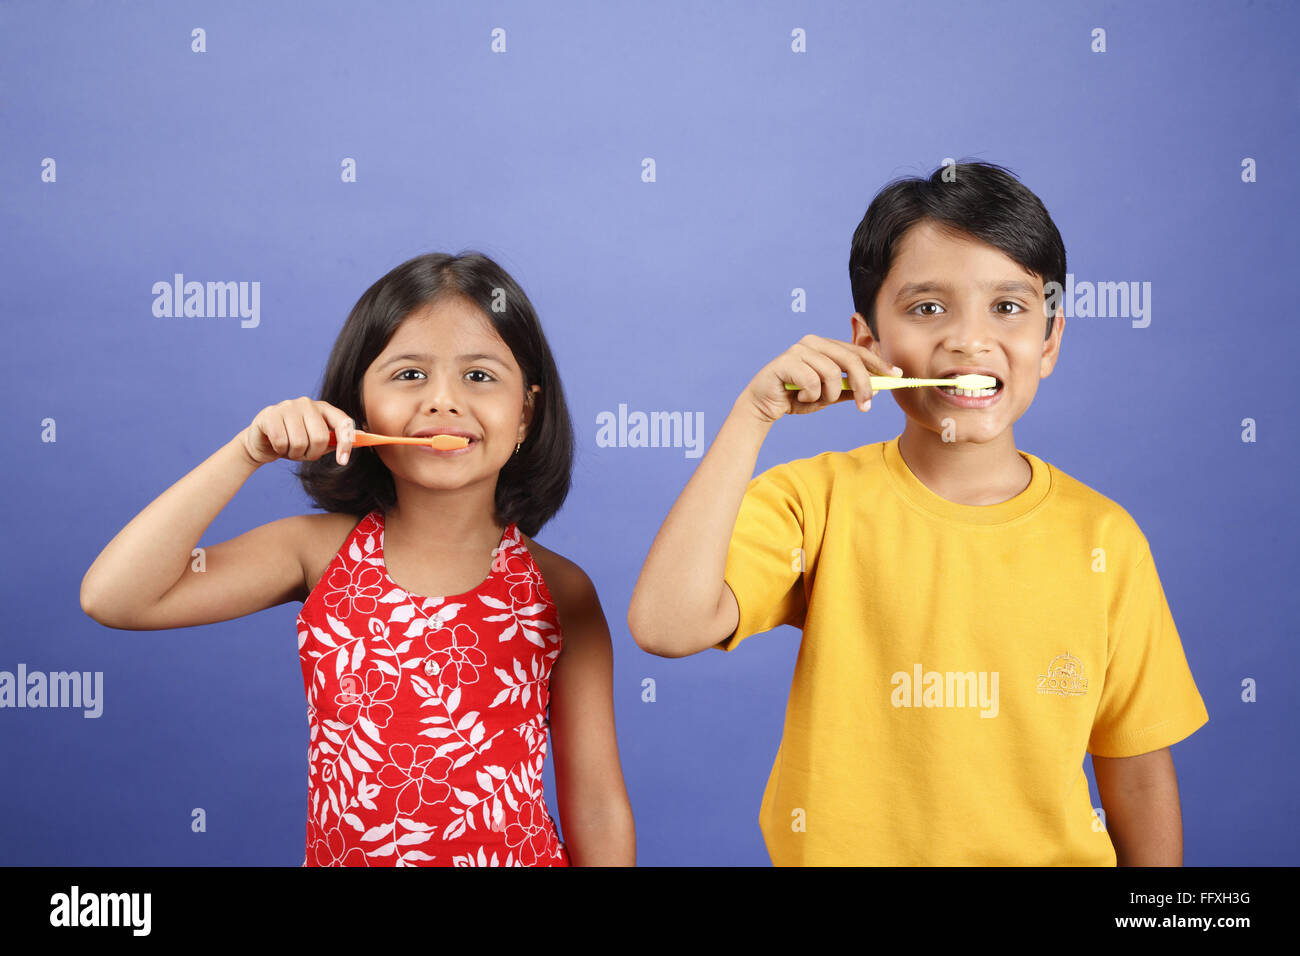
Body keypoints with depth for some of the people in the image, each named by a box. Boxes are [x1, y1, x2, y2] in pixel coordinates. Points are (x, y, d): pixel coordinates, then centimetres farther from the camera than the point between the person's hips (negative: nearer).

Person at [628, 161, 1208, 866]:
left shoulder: (1102, 539, -9)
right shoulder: (819, 500, -13)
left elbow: (1139, 775, -1)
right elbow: (665, 624, -29)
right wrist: (753, 413, -28)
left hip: (1049, 854, 1)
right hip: (839, 850, 0)